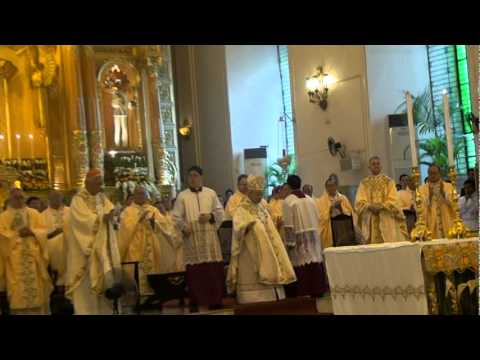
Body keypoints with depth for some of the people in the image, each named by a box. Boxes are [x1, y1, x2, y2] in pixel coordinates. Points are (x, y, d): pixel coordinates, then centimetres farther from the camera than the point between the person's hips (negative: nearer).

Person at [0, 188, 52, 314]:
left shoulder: (34, 213, 11)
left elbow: (43, 231, 4)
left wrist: (31, 232, -14)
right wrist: (17, 233, -16)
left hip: (33, 256, 1)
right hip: (15, 258, -1)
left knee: (35, 285, 0)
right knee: (18, 288, -3)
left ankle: (38, 311, 7)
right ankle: (20, 311, 1)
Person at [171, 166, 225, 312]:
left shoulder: (211, 193, 9)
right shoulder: (182, 196, 4)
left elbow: (220, 212, 8)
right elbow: (176, 216, 0)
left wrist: (210, 216, -11)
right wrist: (183, 226, -18)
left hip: (209, 236, 1)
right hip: (191, 237, -1)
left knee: (213, 269, 2)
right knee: (194, 270, -2)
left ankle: (215, 300, 12)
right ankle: (194, 301, 5)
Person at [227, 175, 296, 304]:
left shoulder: (262, 208, 15)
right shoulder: (242, 210, -7)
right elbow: (238, 228, -25)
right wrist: (248, 225, -39)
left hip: (267, 254, 7)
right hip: (251, 257, -7)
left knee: (269, 294, 7)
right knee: (255, 297, -8)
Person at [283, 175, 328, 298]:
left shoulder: (288, 201, -9)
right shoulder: (310, 199, 9)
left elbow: (288, 224, -14)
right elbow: (317, 218, 9)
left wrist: (289, 242, -12)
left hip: (298, 238, -5)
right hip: (313, 236, 6)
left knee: (301, 263, -4)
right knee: (314, 261, 8)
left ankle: (303, 292, -4)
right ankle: (317, 290, 12)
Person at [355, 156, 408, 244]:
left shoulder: (388, 181, 8)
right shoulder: (364, 183, 9)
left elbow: (393, 200, -1)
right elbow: (359, 202, 1)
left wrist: (381, 206, -17)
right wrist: (370, 206, -17)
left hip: (386, 219, 0)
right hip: (370, 220, 0)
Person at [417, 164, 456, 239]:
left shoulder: (448, 186, 8)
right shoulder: (422, 188, 5)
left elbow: (450, 203, -2)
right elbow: (423, 206, -4)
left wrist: (442, 192, -15)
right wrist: (430, 195, -17)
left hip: (446, 223, 1)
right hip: (431, 223, -1)